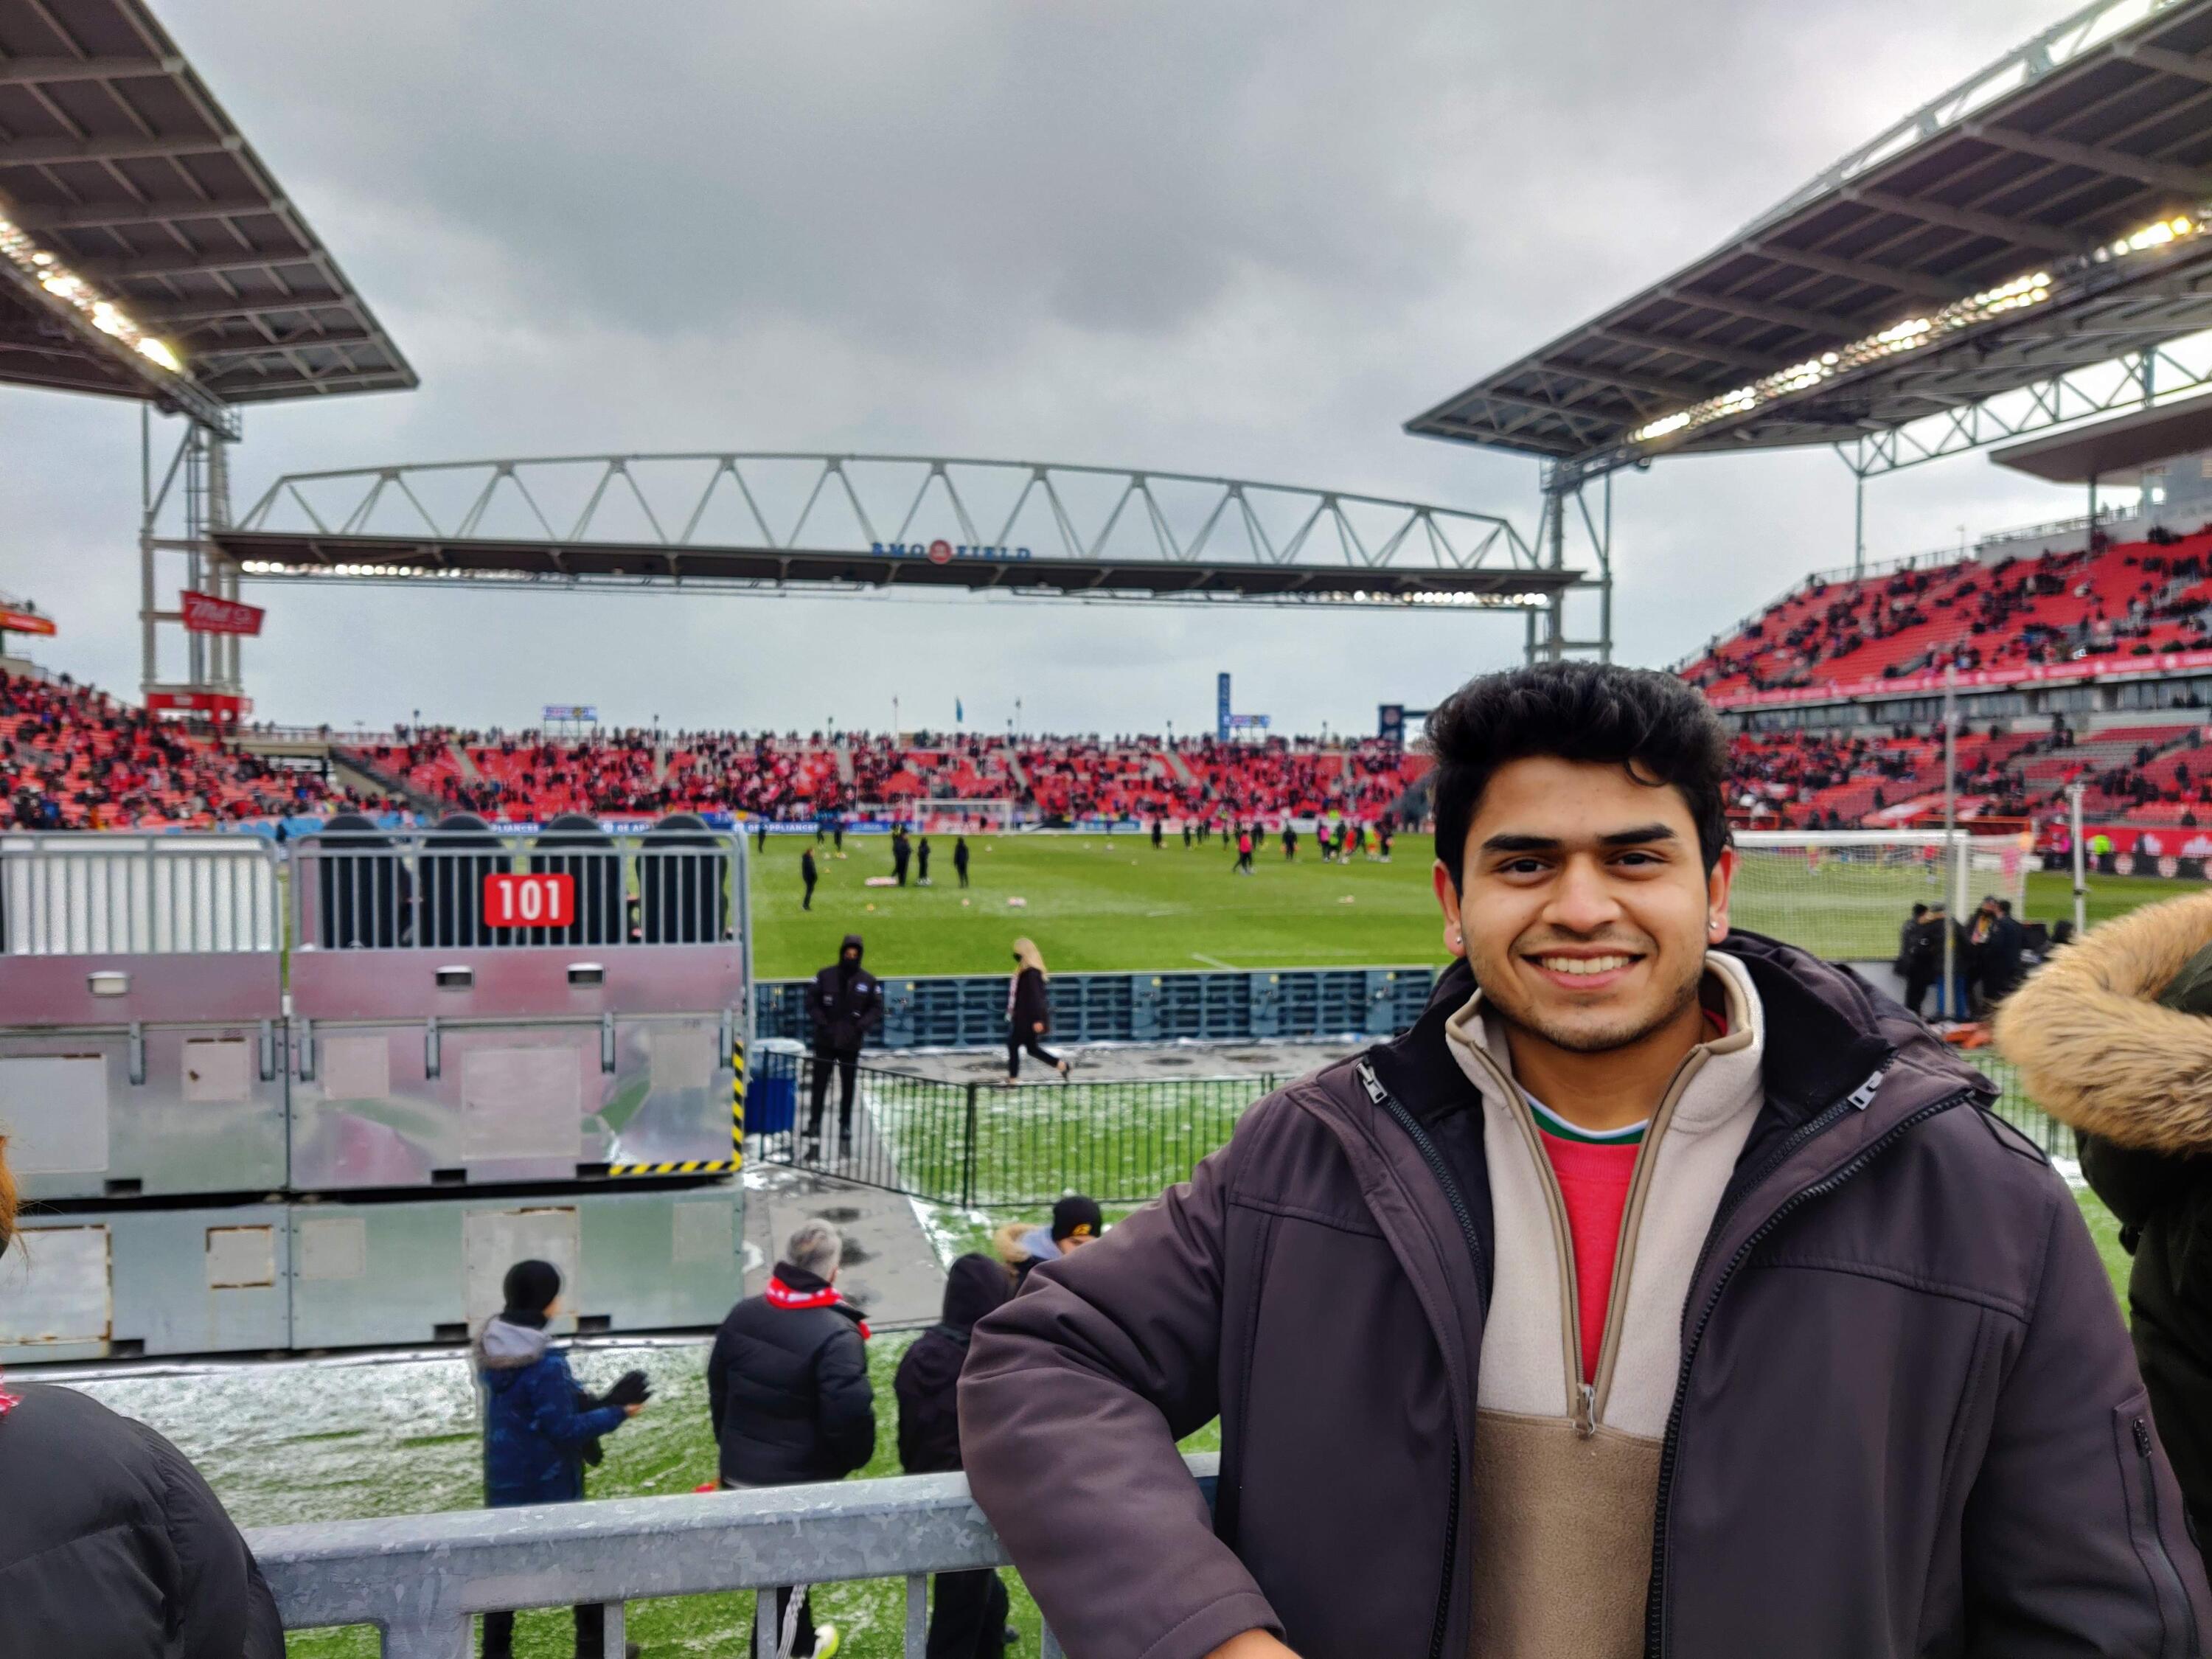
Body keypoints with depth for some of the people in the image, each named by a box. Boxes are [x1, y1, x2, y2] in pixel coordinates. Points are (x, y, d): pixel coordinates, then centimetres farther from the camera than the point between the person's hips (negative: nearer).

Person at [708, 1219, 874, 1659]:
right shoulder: (837, 1335, -24)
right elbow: (850, 1414, -26)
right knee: (785, 1574, 7)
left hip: (739, 1471, 8)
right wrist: (856, 1457, -6)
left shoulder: (743, 1314, 0)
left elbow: (718, 1387, 11)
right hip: (800, 1482, -7)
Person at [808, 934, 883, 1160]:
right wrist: (822, 1023, -12)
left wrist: (861, 1026, -13)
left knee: (848, 1088, 9)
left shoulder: (869, 981, -1)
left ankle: (845, 1130, 20)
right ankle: (814, 1130, 9)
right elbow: (812, 1002, 1)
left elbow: (876, 1010, 2)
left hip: (851, 1044, 1)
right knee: (819, 1086, 3)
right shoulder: (825, 976, -3)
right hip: (825, 1042, -1)